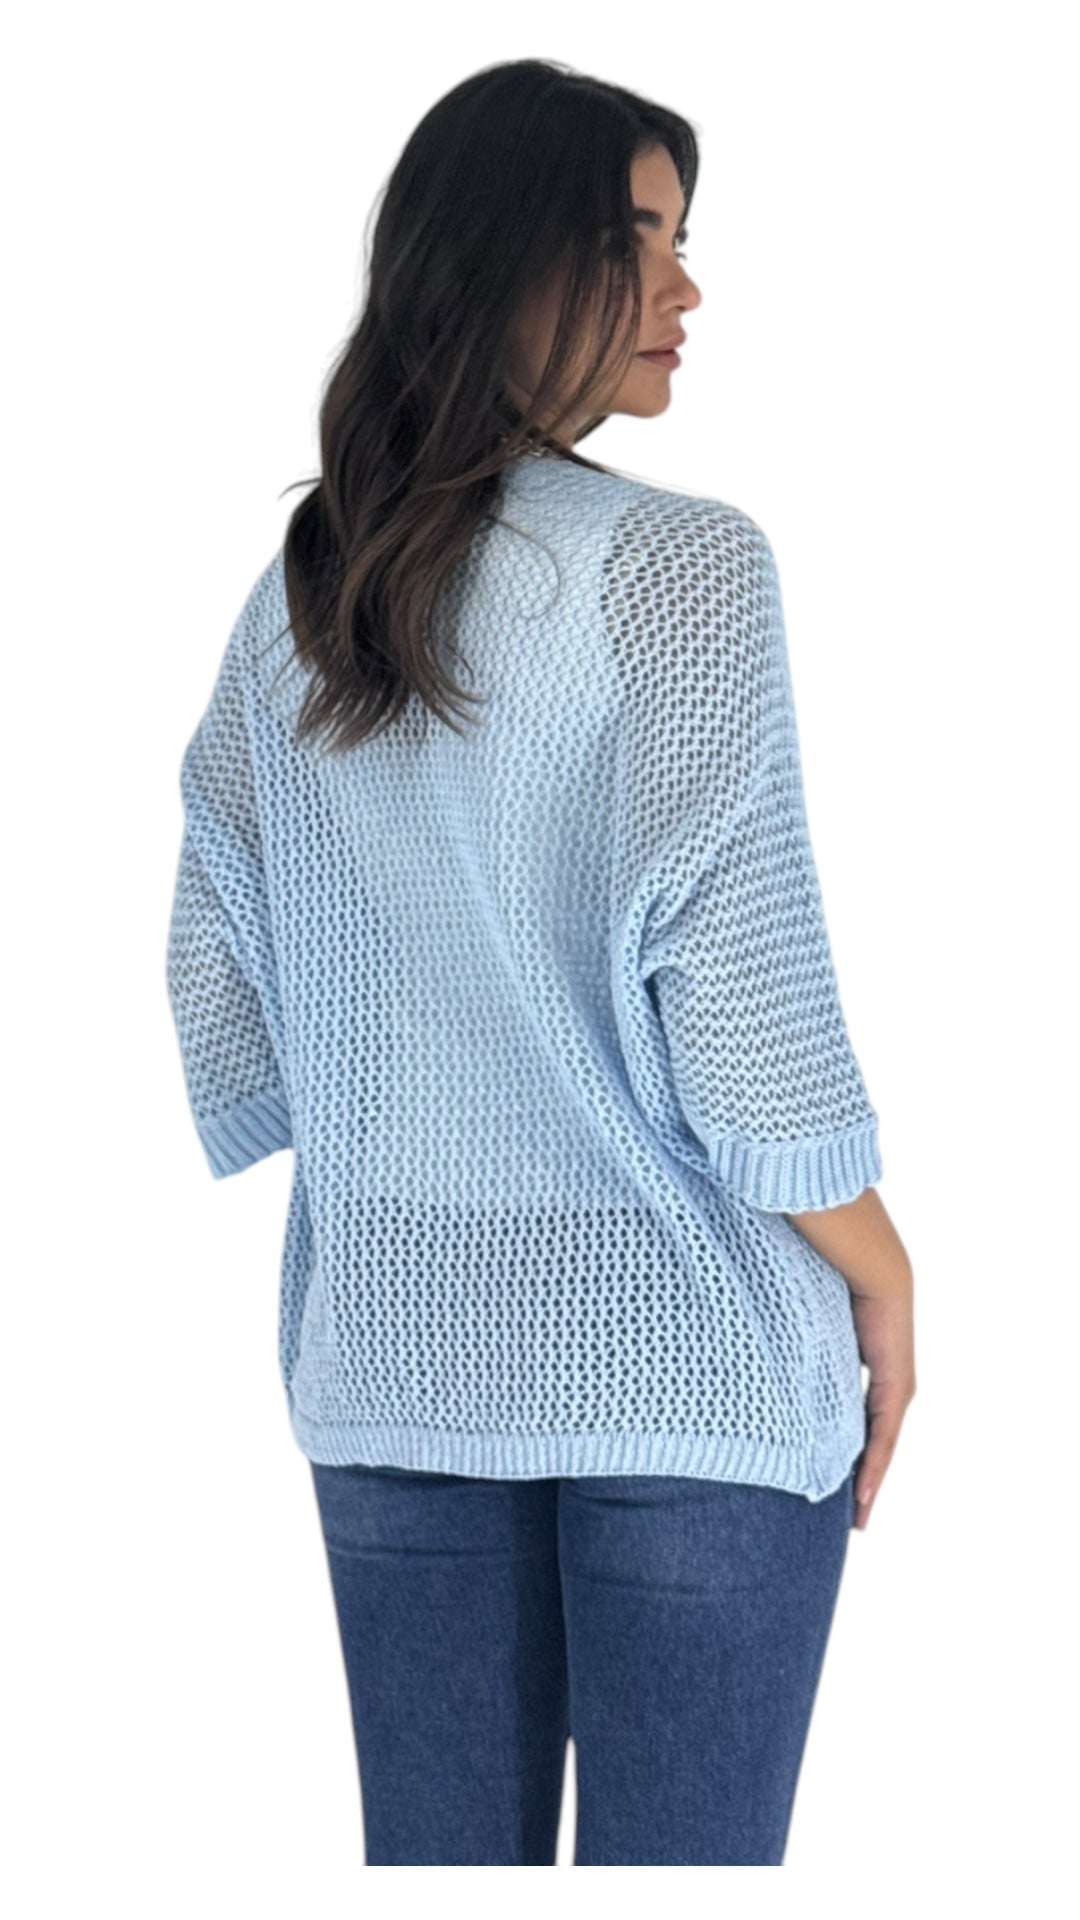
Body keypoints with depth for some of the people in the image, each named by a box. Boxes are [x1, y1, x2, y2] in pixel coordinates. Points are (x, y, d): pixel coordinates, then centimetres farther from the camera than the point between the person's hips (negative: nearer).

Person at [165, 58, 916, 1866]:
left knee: (436, 1852, 13)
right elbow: (737, 980, -15)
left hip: (389, 1348, 6)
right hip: (680, 1348, -5)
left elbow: (221, 974, 9)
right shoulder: (676, 562, -12)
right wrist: (882, 1279, -3)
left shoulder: (293, 598, 6)